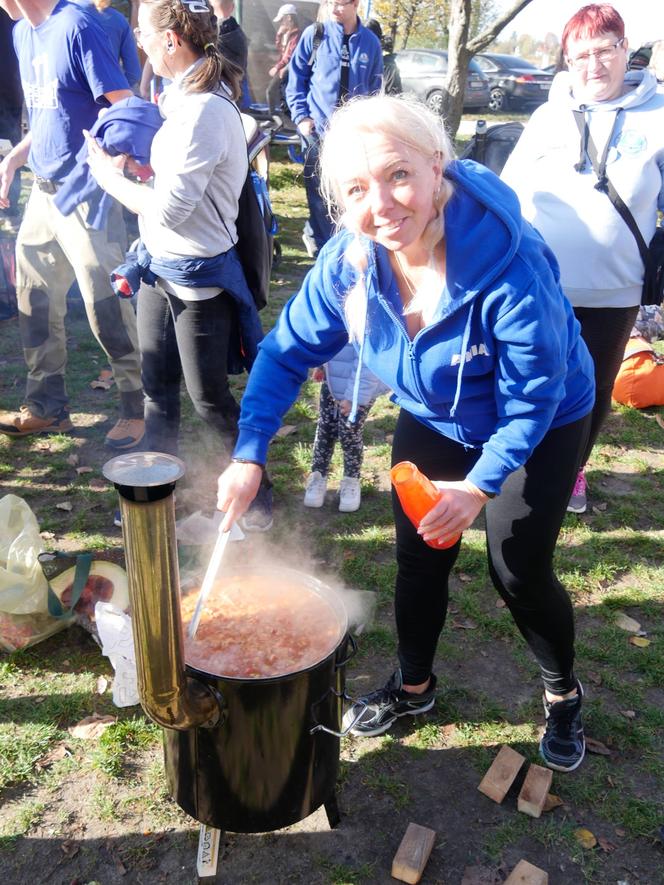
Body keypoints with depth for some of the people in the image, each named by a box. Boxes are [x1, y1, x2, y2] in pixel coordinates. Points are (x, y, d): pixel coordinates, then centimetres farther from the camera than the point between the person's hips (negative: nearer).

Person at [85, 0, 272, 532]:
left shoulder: (203, 112, -22)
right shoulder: (187, 99, 6)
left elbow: (169, 210, -24)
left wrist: (111, 177, -10)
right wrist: (137, 163, 2)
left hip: (197, 276, -9)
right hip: (161, 266, 9)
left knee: (208, 397, 5)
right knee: (157, 386, 18)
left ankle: (256, 498, 25)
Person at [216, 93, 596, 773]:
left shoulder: (510, 264, -36)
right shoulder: (348, 260, -22)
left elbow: (531, 400, -26)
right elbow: (288, 351, -14)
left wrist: (479, 487, -32)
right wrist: (249, 455, -23)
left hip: (541, 429, -4)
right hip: (433, 421, 4)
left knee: (519, 572, 4)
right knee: (419, 560, 12)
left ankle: (563, 693, 37)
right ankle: (413, 685, 41)